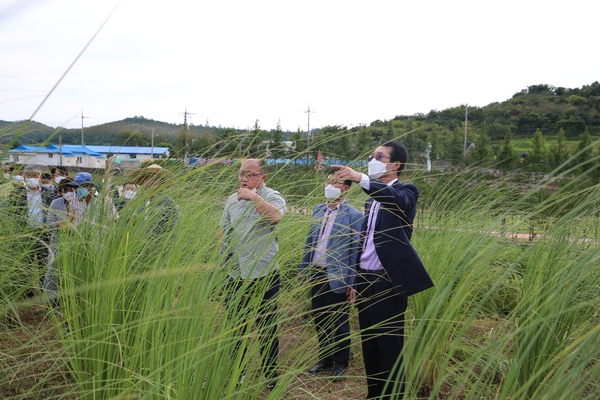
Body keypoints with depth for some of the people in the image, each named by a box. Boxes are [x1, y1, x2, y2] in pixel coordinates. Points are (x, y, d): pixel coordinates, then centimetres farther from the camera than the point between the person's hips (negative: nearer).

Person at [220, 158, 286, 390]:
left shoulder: (272, 197, -7)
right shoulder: (232, 200, 10)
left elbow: (276, 216, -29)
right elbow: (223, 229, 19)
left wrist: (253, 197, -23)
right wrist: (225, 249, 3)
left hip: (264, 272, -5)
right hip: (236, 273, 5)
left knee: (266, 327, 5)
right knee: (235, 324, 15)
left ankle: (271, 376, 17)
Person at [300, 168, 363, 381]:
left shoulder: (354, 216, -10)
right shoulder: (318, 210, 8)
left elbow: (356, 250, -11)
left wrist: (353, 281, -13)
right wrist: (303, 268, 12)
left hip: (338, 276, -6)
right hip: (316, 273, 6)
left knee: (339, 322, 7)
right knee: (319, 319, 15)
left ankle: (341, 363, 24)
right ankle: (324, 359, 31)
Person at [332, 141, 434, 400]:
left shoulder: (405, 191, -6)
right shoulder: (372, 198, 17)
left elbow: (396, 200, -32)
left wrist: (360, 179, -45)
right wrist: (355, 279, 17)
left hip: (388, 281, -8)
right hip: (365, 279, 8)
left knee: (390, 346, -2)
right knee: (369, 344, 14)